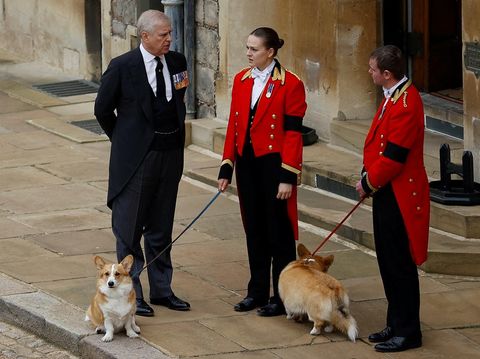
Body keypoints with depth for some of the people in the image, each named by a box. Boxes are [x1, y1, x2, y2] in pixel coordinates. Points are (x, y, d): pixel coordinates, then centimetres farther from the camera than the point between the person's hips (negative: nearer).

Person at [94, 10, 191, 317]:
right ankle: (131, 293, 10)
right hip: (137, 158, -5)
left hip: (170, 155, 5)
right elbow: (103, 109, -1)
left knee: (161, 228, 14)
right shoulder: (122, 67, -12)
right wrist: (124, 140, 7)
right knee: (130, 228, 2)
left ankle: (162, 290, 22)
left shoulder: (177, 62, 2)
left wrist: (176, 139, 14)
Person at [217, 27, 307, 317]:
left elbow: (293, 133, -12)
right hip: (247, 163, 6)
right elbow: (234, 126, 11)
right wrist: (227, 167, 8)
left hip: (273, 163, -6)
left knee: (279, 231, 2)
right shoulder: (241, 80, 7)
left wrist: (288, 177, -15)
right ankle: (258, 291, 23)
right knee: (254, 229, 13)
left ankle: (282, 297, 10)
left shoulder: (290, 84, -11)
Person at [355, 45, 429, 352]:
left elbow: (393, 157, -23)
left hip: (399, 196, -10)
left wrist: (369, 183, -10)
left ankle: (408, 332, 6)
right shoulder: (395, 96, 9)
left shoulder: (405, 104, -23)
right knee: (388, 262, 16)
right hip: (387, 192, 10)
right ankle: (397, 325, 25)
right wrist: (369, 177, 7)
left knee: (400, 265, -2)